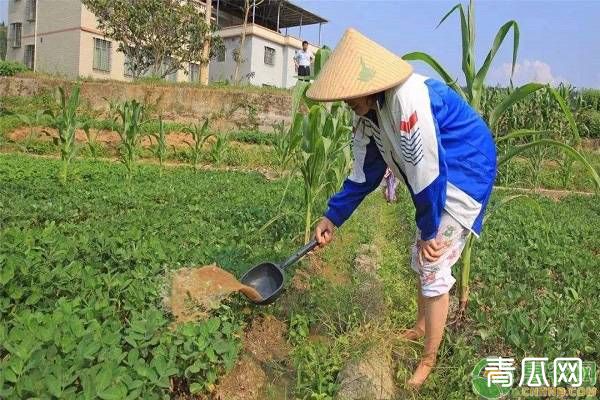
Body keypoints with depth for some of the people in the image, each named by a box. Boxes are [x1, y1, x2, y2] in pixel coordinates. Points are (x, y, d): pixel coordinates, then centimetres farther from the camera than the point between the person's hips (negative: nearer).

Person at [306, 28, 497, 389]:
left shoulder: (408, 101, -31)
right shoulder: (370, 113, -2)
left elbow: (427, 172, -27)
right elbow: (365, 173, 4)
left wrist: (428, 230, -16)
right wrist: (333, 216, 3)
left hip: (464, 177, -9)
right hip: (439, 183, 9)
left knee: (434, 268, -6)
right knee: (420, 259, 19)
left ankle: (428, 362, 12)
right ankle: (421, 328, 42)